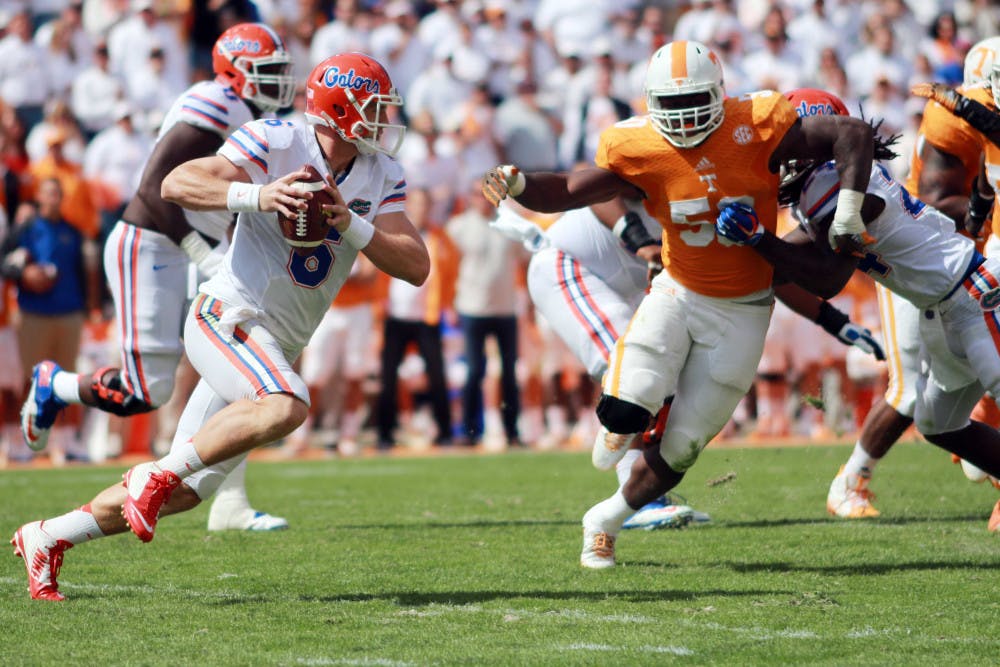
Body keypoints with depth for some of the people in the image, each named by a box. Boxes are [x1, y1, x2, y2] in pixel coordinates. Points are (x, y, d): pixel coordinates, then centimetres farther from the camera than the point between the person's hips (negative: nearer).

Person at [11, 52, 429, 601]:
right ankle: (157, 474, -21)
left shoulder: (381, 178, 4)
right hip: (227, 317, -7)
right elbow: (176, 185, -21)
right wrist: (256, 196, -36)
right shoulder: (277, 143, -13)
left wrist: (351, 225, -18)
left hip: (276, 347, 7)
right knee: (284, 408, -37)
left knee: (182, 493, 8)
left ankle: (46, 538, 22)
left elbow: (416, 267, -3)